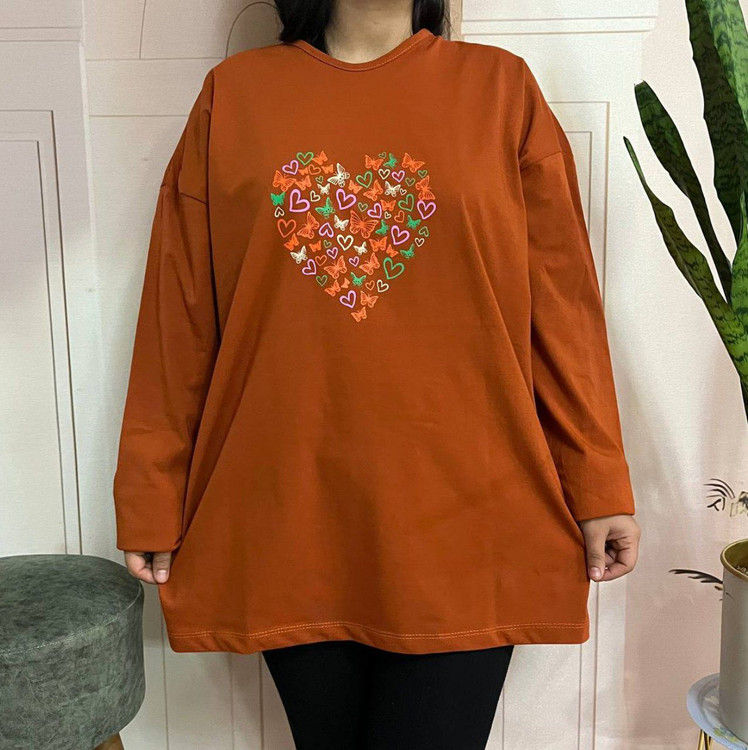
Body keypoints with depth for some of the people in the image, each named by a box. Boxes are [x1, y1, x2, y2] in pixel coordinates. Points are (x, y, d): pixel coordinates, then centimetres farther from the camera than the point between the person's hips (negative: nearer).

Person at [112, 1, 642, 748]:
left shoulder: (501, 88, 5)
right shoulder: (234, 93, 5)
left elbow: (562, 304, 3)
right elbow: (179, 316, 4)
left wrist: (599, 484, 1)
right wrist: (152, 504, 6)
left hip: (465, 518, 0)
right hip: (286, 520, 1)